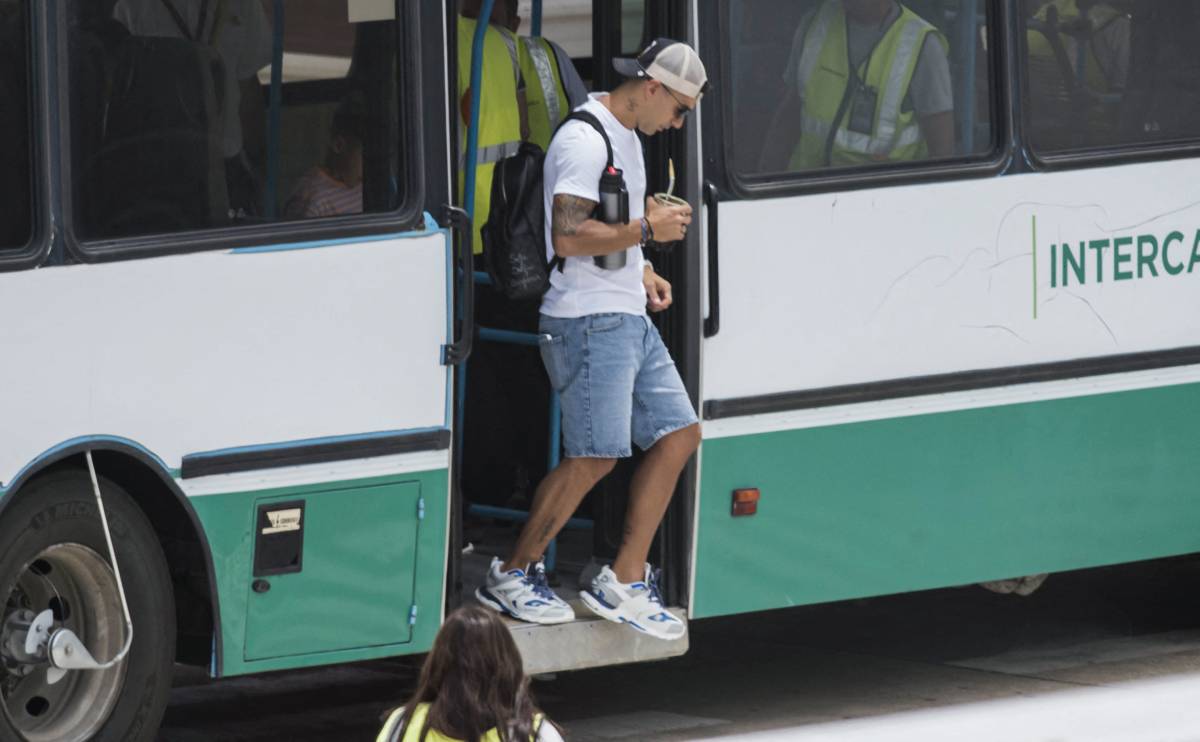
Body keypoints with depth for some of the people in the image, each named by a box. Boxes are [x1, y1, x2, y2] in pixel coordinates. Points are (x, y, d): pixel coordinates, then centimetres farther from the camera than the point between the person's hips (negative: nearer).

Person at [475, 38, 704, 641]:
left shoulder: (626, 138, 19)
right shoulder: (584, 140, -14)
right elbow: (569, 235, -23)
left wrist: (641, 272, 14)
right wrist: (647, 231, -16)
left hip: (629, 319, 10)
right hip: (587, 320, -10)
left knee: (678, 435, 5)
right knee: (595, 455, -13)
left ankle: (623, 583, 9)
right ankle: (511, 577, 0)